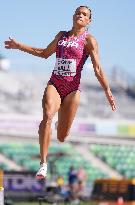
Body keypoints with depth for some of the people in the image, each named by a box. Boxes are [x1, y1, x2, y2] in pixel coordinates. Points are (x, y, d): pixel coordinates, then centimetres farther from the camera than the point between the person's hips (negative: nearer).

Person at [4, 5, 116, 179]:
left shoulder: (89, 40, 1)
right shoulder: (61, 35, 15)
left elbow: (98, 69, -3)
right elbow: (45, 53, 29)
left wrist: (107, 91, -12)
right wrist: (19, 46, 29)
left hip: (72, 89, -3)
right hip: (54, 84, 3)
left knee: (62, 137, -1)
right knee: (47, 115, -28)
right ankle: (43, 164, -30)